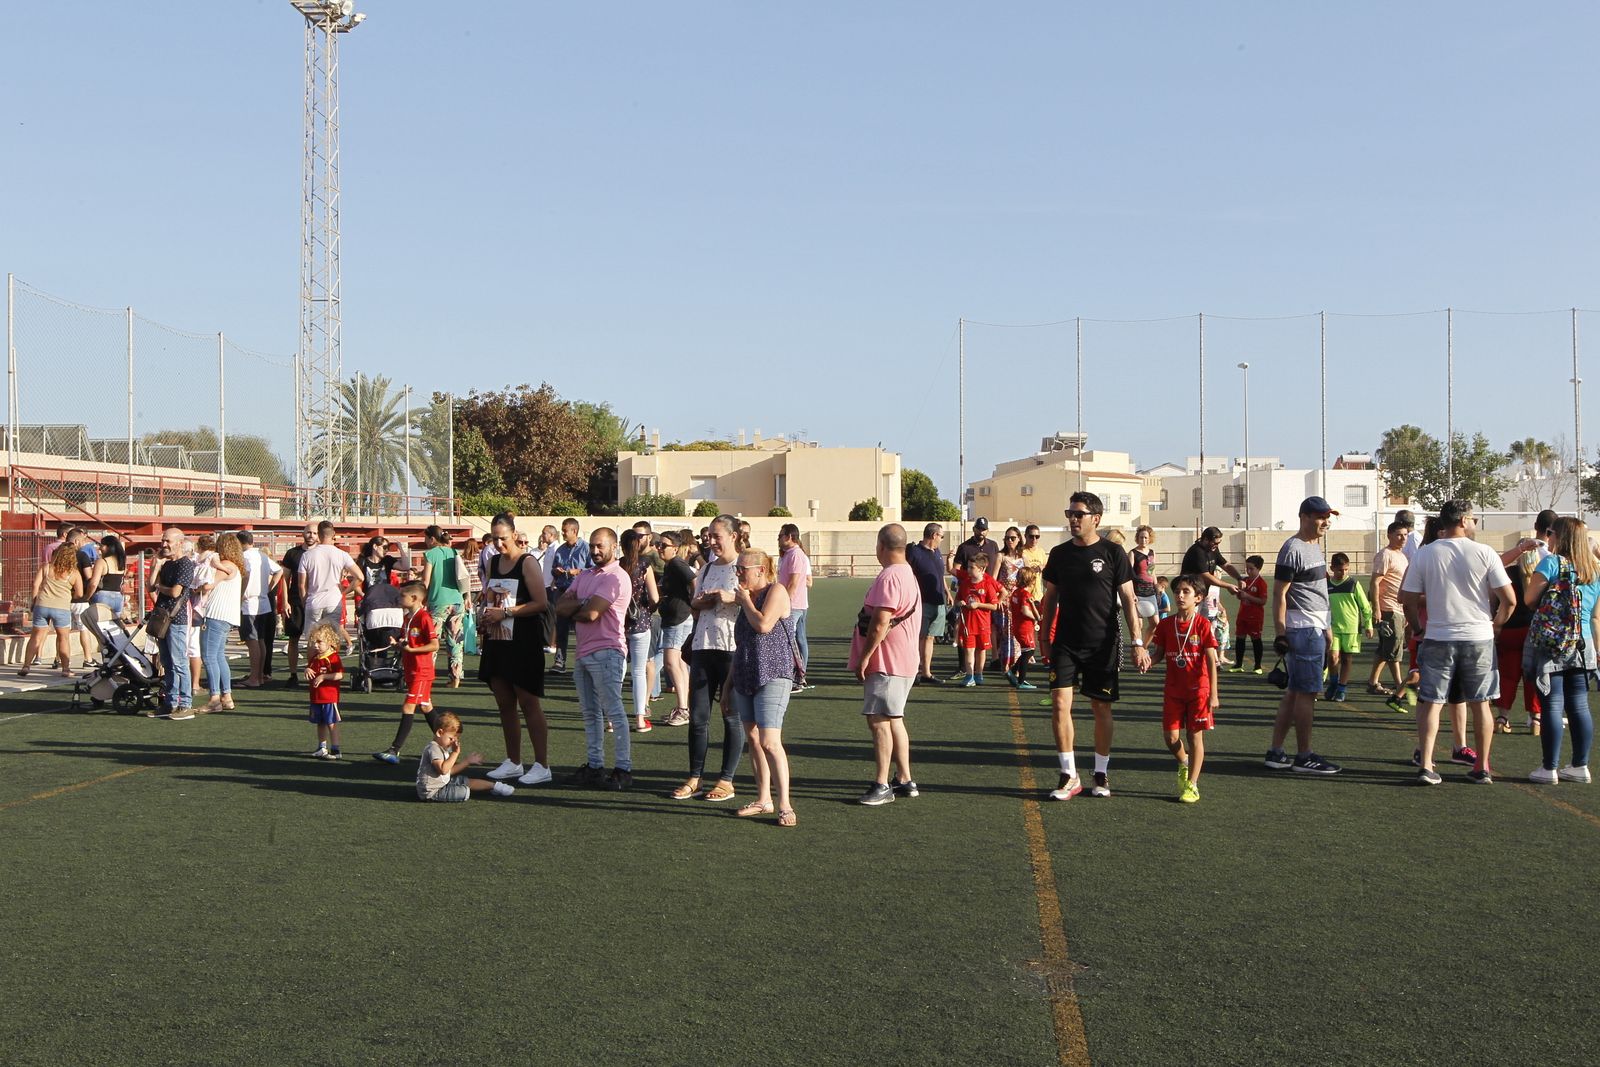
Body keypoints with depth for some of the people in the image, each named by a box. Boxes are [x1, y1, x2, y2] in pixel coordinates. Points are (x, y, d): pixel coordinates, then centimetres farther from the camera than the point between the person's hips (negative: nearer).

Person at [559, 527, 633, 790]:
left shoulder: (616, 578, -11)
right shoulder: (584, 575, 17)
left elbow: (590, 614, -20)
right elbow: (560, 607, 6)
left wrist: (573, 611, 0)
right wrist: (582, 603, -11)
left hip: (606, 652, -9)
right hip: (584, 652, 9)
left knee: (614, 712, -7)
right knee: (590, 714, 13)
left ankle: (623, 768, -5)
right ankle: (595, 765, 20)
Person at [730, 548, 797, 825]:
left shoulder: (776, 591, -7)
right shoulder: (747, 597, 18)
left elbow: (763, 624, -23)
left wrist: (745, 601, -7)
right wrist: (729, 680, 22)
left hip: (773, 677, -9)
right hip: (745, 678, 9)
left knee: (770, 742, -15)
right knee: (752, 740, 10)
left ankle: (785, 805, -13)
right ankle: (763, 799, 19)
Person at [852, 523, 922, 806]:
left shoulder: (889, 577, -18)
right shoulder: (908, 574, 16)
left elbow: (880, 624, -24)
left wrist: (864, 656, -16)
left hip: (886, 663, -11)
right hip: (903, 660, 11)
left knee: (878, 720, -8)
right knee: (893, 720, 15)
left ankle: (882, 785, -7)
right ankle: (905, 780, 20)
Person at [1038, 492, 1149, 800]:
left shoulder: (1112, 552, -4)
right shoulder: (1059, 553, 6)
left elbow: (1128, 600, -3)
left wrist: (1138, 642, -8)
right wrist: (1045, 639, 13)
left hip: (1103, 644, -2)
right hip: (1066, 644, 2)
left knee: (1102, 708, 6)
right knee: (1059, 703, -9)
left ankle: (1101, 774, 21)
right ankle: (1069, 776, -1)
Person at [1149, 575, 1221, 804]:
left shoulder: (1203, 625, -8)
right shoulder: (1166, 624, 3)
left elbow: (1211, 661, -8)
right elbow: (1158, 654, 9)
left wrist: (1213, 694, -11)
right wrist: (1148, 660, -15)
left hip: (1198, 690, -3)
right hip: (1173, 690, 3)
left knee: (1195, 735, 3)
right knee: (1171, 737, 0)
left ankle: (1192, 784, 12)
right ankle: (1184, 763, 32)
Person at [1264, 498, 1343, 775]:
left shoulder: (1315, 545, 16)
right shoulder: (1292, 549, -14)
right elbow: (1279, 594, -17)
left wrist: (1325, 628, 22)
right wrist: (1280, 635, -21)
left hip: (1316, 628, 10)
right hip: (1302, 630, -10)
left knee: (1295, 691, 11)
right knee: (1307, 692, -6)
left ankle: (1276, 753, 15)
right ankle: (1304, 757, 1)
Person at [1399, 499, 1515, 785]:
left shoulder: (1423, 554, -2)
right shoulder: (1484, 553, -5)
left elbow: (1407, 598, -1)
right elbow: (1508, 598, -5)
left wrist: (1417, 628, 14)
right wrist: (1496, 623, 13)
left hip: (1438, 637, 0)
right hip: (1479, 638, 0)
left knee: (1430, 702, 5)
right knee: (1480, 703, 11)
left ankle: (1426, 766, -4)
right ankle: (1482, 768, 16)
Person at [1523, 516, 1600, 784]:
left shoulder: (1551, 563, -7)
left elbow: (1529, 599, -7)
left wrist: (1530, 579, 13)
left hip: (1549, 644, -5)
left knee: (1552, 705, -3)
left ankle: (1549, 769, 0)